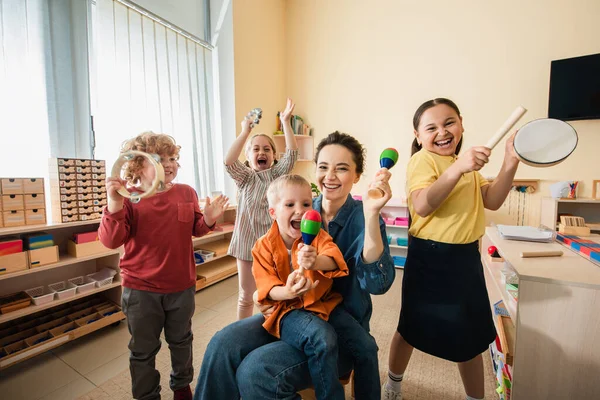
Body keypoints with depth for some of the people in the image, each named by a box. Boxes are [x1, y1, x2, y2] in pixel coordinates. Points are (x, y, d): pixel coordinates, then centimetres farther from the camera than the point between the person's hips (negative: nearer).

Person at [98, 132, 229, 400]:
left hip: (182, 286, 3)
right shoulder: (128, 198, -12)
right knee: (143, 350, 18)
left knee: (181, 340, 23)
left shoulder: (186, 193, -3)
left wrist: (208, 219, -14)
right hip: (141, 290, -2)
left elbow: (195, 229, 7)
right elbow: (110, 241, -18)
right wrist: (114, 205, -32)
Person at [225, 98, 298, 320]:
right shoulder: (244, 177, 0)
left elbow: (292, 153, -12)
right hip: (248, 243, 0)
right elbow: (228, 161, -19)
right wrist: (245, 132, -20)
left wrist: (286, 122, -15)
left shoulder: (277, 174, 3)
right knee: (246, 297, 16)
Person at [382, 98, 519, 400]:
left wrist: (510, 163, -6)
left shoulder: (466, 163, 13)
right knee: (412, 328, 12)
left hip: (466, 257, 7)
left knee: (471, 335, 18)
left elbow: (491, 201, 5)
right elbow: (422, 206, -29)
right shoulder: (422, 159, -13)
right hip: (430, 259, -7)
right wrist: (458, 168, -38)